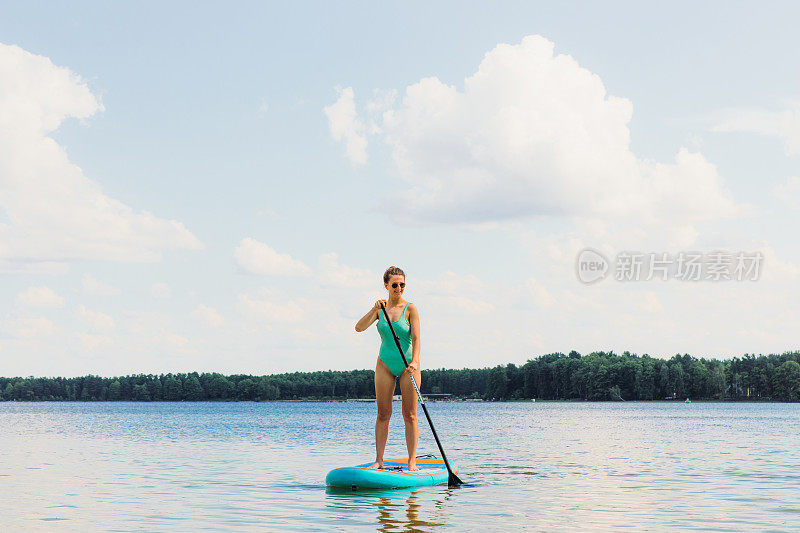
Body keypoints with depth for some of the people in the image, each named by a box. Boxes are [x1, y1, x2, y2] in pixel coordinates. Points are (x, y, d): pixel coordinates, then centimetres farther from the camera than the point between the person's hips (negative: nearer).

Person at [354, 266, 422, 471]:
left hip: (408, 365, -2)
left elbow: (416, 339, -14)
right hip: (385, 364, 2)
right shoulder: (380, 308, 4)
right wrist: (374, 310, -23)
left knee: (410, 415, -2)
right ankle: (379, 460, 4)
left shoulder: (410, 309, -6)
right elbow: (359, 327, -9)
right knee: (383, 414, 1)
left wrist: (414, 361, -29)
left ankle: (412, 461, 2)